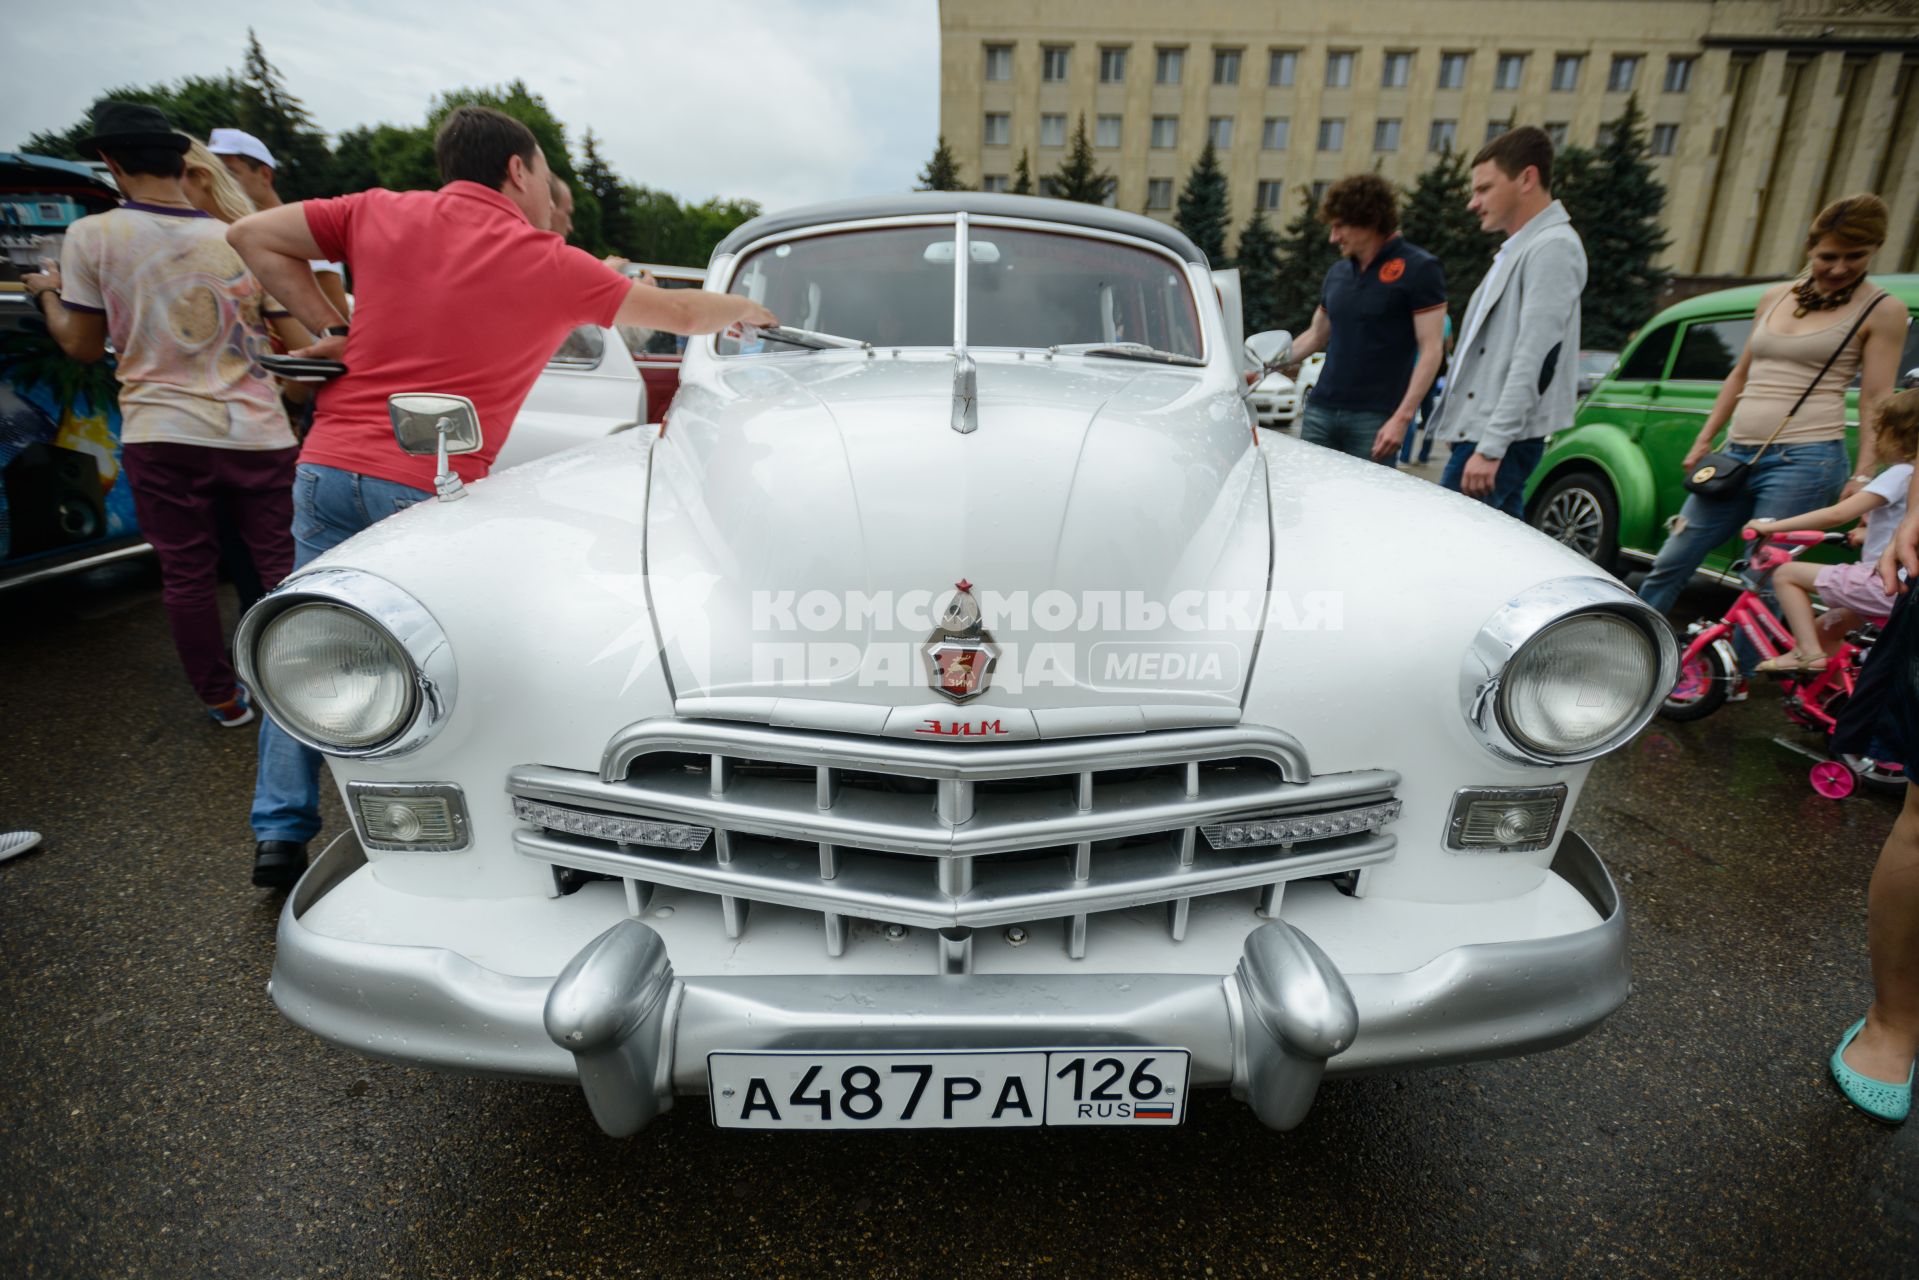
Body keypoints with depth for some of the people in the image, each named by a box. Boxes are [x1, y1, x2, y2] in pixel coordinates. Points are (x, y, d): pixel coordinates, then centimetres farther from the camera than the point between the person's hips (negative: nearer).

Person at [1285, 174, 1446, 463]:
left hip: (1374, 418, -6)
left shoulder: (1418, 269, -5)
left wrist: (1402, 417, -18)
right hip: (1321, 410, 6)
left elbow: (1430, 350, -9)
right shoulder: (1337, 273, 14)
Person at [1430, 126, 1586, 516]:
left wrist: (1490, 447, -23)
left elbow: (1531, 362, -19)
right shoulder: (1517, 249, 21)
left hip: (1501, 439, -10)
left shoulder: (1553, 248, -10)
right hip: (1477, 431, 10)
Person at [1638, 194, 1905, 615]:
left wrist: (1862, 476, -11)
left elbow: (1876, 401, -3)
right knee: (1669, 565, 4)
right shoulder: (1776, 297, 14)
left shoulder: (1882, 311, 1)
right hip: (1737, 457, 5)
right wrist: (1703, 441, 17)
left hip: (1804, 462, -5)